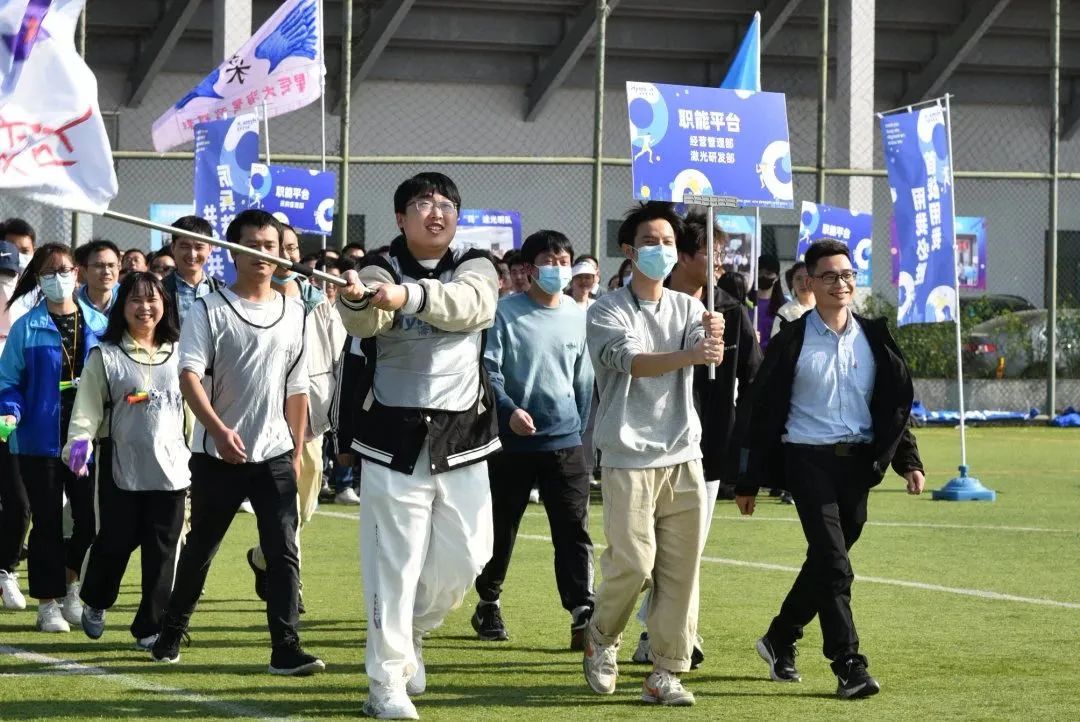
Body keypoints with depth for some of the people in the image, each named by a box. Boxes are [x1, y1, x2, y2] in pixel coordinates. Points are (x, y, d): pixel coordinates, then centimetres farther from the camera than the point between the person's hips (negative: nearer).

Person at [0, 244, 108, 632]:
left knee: (90, 518, 1)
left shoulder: (98, 325, 6)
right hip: (41, 438, -2)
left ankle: (70, 587, 25)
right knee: (47, 523, 4)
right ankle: (49, 605, 14)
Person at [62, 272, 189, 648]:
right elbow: (88, 406, -6)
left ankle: (150, 628, 9)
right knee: (116, 542, 0)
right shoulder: (105, 356, 0)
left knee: (162, 550, 0)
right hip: (120, 467, -3)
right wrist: (80, 440, -22)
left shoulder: (177, 353, 10)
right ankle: (94, 603, 29)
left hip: (170, 467, 3)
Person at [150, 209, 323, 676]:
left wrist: (297, 451, 12)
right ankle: (172, 632, 30)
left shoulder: (293, 313, 8)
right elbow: (189, 376, -15)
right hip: (217, 454, -2)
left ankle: (286, 648, -10)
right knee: (201, 546, 12)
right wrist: (219, 430, -29)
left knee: (283, 550, -8)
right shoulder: (209, 310, -5)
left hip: (275, 454, 2)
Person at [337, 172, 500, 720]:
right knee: (393, 566, -4)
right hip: (395, 441, -3)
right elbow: (365, 322, -26)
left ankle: (412, 632, 35)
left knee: (464, 559, 8)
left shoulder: (476, 268, 3)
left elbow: (469, 305, -22)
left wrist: (409, 296, -42)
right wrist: (356, 299, -52)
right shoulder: (380, 271, -3)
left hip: (462, 439, 3)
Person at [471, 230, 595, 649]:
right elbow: (488, 369, -8)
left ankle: (582, 614, -13)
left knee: (574, 529, -8)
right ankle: (488, 605, 27)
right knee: (500, 528, 10)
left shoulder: (578, 316, 7)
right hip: (513, 441, -2)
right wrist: (508, 409, -22)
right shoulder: (506, 314, -5)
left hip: (565, 441, 2)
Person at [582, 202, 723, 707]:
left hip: (683, 458, 4)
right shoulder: (607, 311, -3)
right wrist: (687, 355, -40)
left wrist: (714, 337, -33)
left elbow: (705, 355, -9)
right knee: (633, 565, -10)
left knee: (681, 570, 0)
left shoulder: (687, 308, 11)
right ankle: (601, 637, 18)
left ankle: (665, 673, 6)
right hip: (629, 460, -4)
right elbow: (631, 360, -22)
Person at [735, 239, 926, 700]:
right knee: (834, 566, -13)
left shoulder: (874, 339, 8)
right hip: (809, 459, -4)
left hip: (858, 462, 4)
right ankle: (849, 667, -12)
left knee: (825, 561, 12)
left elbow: (896, 404, 14)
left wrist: (909, 461, 3)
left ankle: (780, 640, 32)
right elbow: (764, 412, 0)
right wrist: (749, 481, 0)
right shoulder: (792, 342, -2)